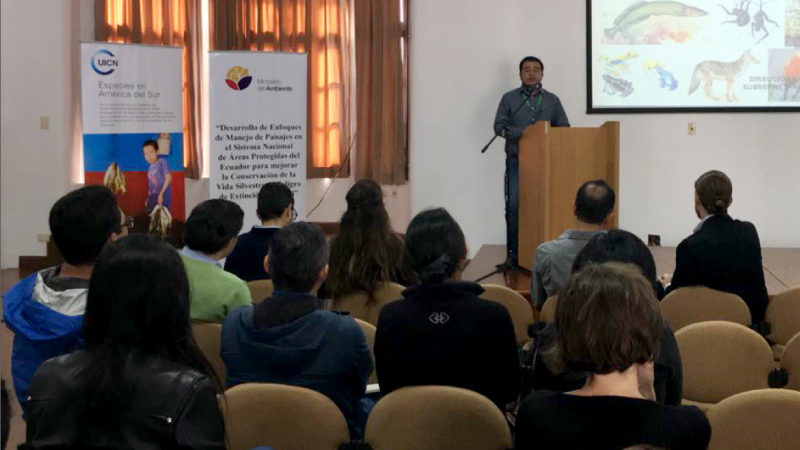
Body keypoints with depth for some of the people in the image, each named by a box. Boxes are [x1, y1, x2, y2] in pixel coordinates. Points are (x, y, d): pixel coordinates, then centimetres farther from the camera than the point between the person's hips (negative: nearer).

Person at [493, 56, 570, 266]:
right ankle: (513, 253, -2)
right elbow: (499, 127, -2)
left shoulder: (552, 100, 12)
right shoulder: (509, 98, 7)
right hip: (517, 160, -2)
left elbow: (564, 129, 9)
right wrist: (524, 132, -18)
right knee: (515, 206, -7)